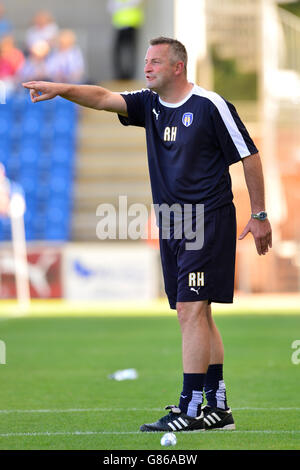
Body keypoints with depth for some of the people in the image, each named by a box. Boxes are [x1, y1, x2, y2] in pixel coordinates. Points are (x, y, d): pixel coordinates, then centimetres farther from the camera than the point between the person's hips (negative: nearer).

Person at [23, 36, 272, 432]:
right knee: (196, 315, 9)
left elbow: (249, 157, -5)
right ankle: (218, 407, 15)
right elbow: (104, 98, -4)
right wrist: (61, 90, -21)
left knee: (191, 310, -13)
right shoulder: (150, 105, 9)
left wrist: (260, 215, -5)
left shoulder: (210, 106, -9)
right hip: (172, 225, 7)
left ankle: (191, 410, -14)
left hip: (209, 221, -7)